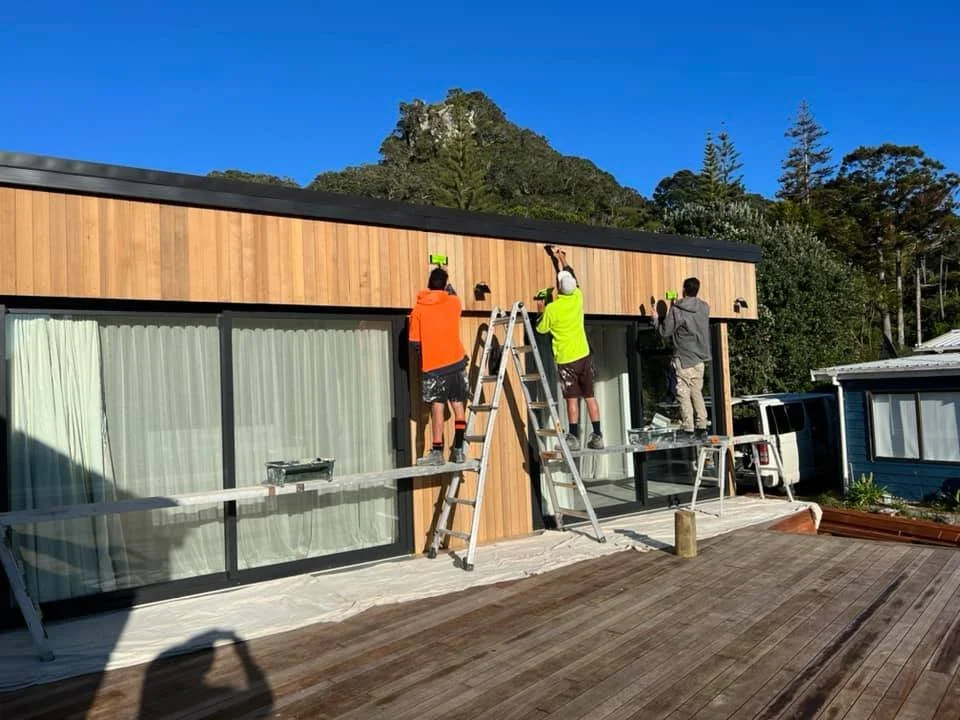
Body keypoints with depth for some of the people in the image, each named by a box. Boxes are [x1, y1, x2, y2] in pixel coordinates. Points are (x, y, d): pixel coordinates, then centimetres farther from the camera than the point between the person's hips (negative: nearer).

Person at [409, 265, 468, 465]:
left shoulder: (418, 309, -2)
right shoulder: (454, 303, 3)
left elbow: (414, 343, -2)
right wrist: (448, 285, 39)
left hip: (433, 366, -2)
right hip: (457, 362, 2)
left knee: (437, 407, 0)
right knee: (458, 407, 8)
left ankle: (437, 452, -4)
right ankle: (459, 451, 9)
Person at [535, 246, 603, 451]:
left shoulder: (551, 309, -14)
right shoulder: (578, 298, -2)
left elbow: (541, 329, 3)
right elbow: (571, 277, 18)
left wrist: (540, 310, 16)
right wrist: (560, 259, 29)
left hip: (566, 359, -4)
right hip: (584, 355, 4)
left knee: (572, 398, 0)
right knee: (590, 396, 8)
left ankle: (574, 437, 0)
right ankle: (597, 436, 11)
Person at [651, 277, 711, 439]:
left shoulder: (677, 310, -13)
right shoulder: (705, 308, 5)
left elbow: (665, 332, -8)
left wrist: (656, 319, 11)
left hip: (684, 359, -6)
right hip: (700, 359, 6)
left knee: (684, 395, -1)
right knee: (697, 393, 13)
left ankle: (688, 430, -3)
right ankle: (702, 428, 11)